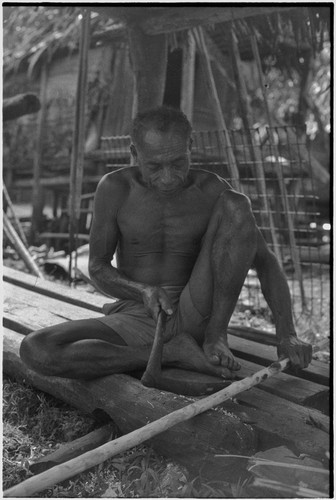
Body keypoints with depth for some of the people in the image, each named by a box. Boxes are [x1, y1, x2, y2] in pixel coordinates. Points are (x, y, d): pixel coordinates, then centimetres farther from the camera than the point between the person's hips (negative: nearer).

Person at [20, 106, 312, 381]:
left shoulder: (214, 191, -7)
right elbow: (98, 269, -1)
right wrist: (144, 291, -22)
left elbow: (266, 262, -5)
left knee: (236, 206, -20)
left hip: (196, 318, 0)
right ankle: (174, 353, -17)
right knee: (34, 350, -26)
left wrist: (287, 335, -19)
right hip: (135, 319, 1)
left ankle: (216, 337, -15)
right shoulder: (114, 188, -7)